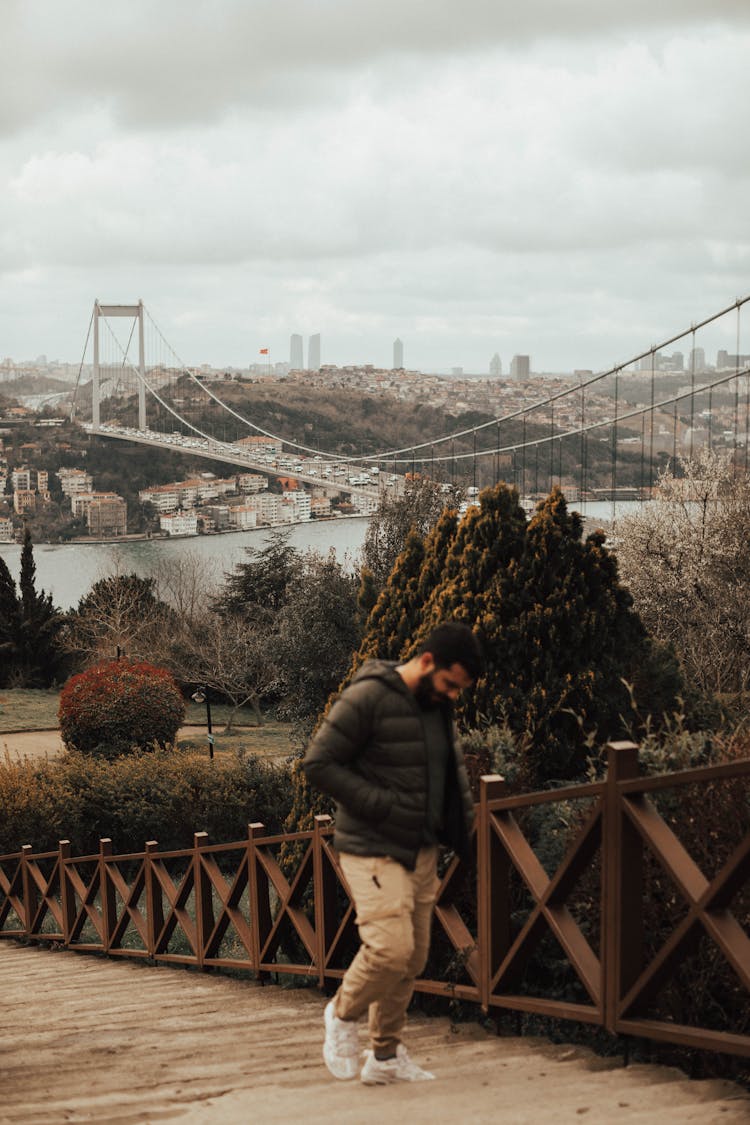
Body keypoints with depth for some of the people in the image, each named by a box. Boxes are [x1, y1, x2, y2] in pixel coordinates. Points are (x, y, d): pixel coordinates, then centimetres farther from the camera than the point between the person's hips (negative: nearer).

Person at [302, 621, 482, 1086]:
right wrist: (383, 806, -19)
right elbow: (319, 764, -16)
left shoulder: (439, 706, 10)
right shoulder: (367, 698, -15)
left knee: (413, 959, 8)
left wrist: (464, 811, 8)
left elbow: (453, 763, 27)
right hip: (373, 850, -8)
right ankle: (344, 1014, 9)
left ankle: (386, 1056, 21)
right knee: (390, 948, -18)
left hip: (422, 851, 8)